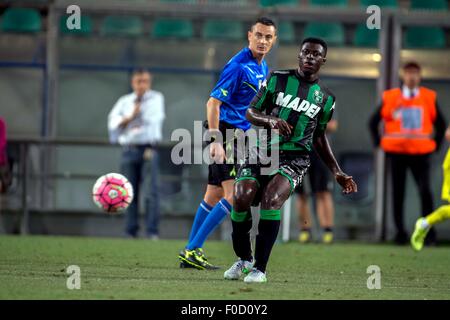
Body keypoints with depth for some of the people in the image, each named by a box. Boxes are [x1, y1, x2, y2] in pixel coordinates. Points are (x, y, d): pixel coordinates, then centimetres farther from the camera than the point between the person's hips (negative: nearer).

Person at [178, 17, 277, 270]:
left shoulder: (262, 67, 13)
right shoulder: (238, 66, -16)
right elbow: (213, 102, -20)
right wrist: (216, 140, -27)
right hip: (227, 133, -10)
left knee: (214, 196, 11)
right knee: (236, 195, -16)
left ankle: (190, 253, 17)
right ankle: (193, 250, -13)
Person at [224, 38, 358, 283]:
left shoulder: (326, 98, 11)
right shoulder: (278, 79, 6)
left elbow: (319, 137, 22)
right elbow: (251, 112, 7)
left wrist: (337, 173, 15)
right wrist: (270, 120, -15)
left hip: (294, 159, -1)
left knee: (271, 199, -28)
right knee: (241, 198, -21)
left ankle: (260, 268, -18)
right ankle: (243, 258, 5)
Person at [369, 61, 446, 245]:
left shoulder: (429, 97, 5)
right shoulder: (390, 97, 3)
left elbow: (440, 123, 17)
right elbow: (374, 122, 12)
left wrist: (436, 144, 9)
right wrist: (379, 143, 5)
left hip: (421, 152, -1)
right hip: (396, 152, 1)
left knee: (425, 190, -15)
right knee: (398, 194, 4)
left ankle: (428, 229, -5)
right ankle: (400, 232, 12)